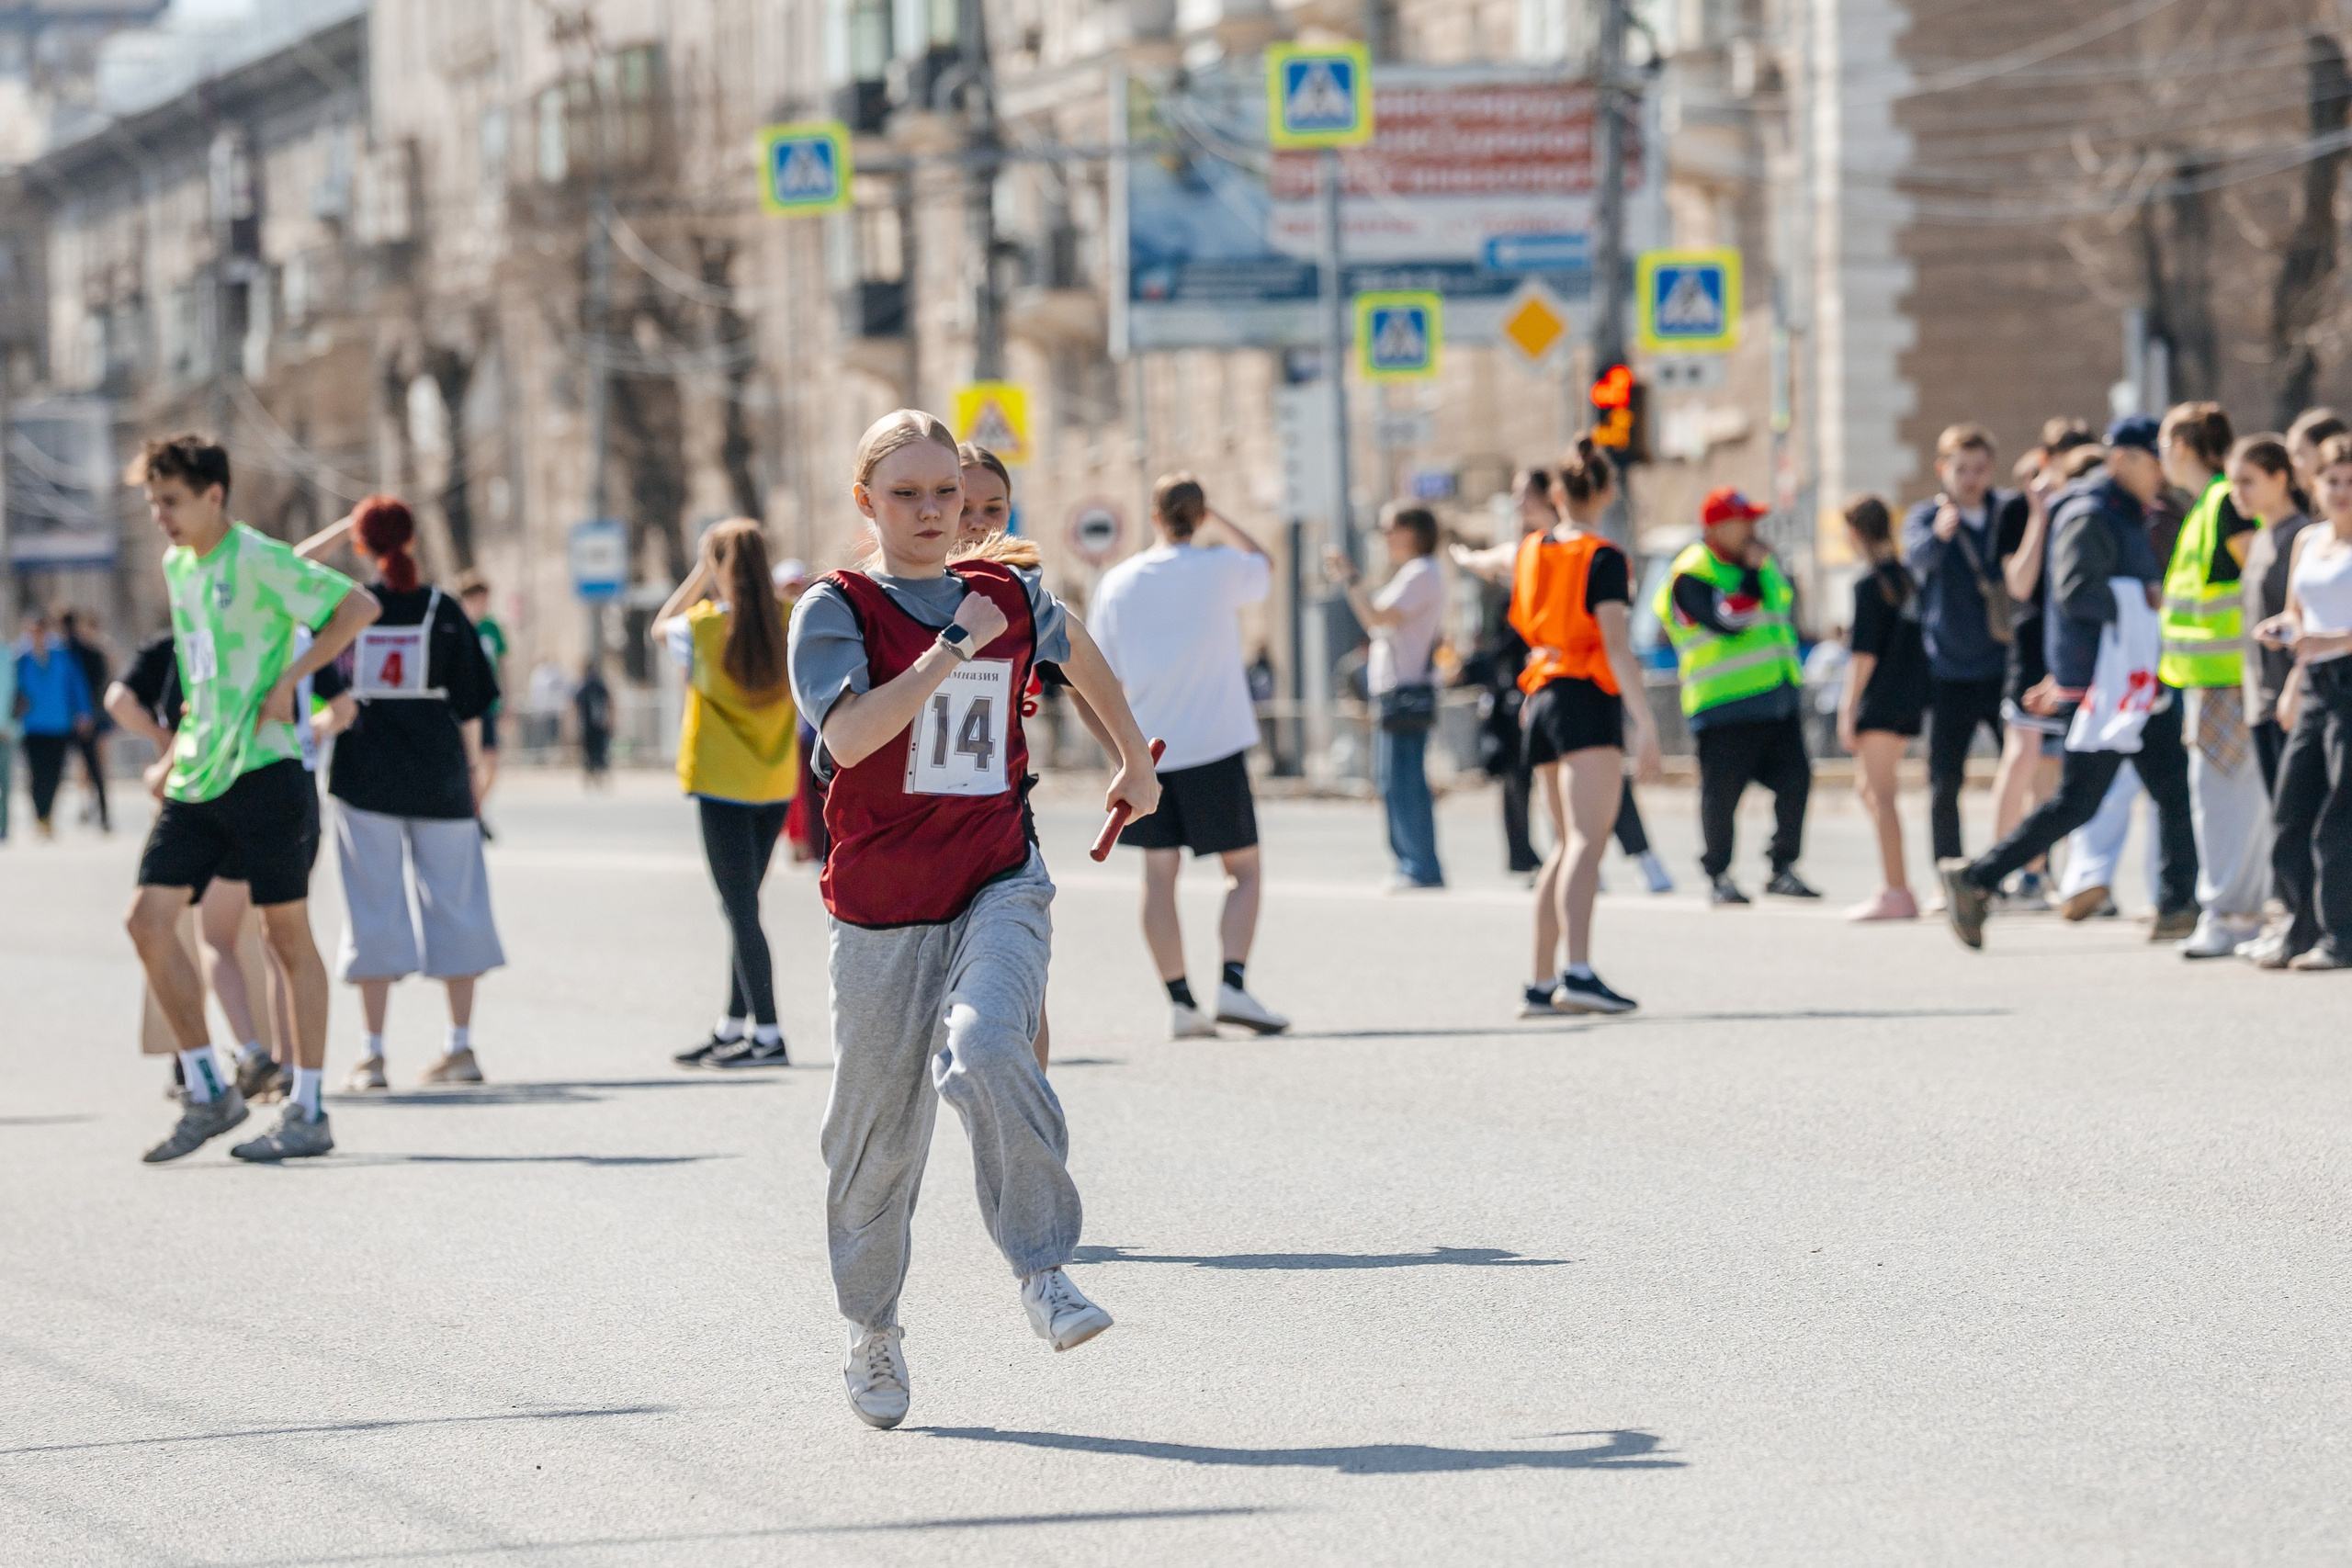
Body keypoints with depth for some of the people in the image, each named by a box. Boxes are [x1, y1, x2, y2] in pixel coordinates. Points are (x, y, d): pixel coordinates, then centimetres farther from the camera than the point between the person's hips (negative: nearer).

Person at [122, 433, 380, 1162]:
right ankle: (209, 1093, 6)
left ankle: (309, 1113, 6)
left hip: (264, 773, -7)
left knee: (287, 934, 0)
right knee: (149, 921, -4)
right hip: (196, 779, 7)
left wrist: (290, 678, -18)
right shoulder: (177, 566, 13)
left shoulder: (260, 561, -11)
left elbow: (360, 606, -17)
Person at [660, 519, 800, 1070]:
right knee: (742, 906, 16)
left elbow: (661, 628, 8)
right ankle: (733, 1029, 24)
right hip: (775, 785, 5)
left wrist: (701, 575, 7)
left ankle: (768, 1038, -6)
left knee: (742, 911, -3)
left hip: (723, 786, -5)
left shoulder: (704, 627, -14)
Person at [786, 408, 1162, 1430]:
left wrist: (1135, 760, 38)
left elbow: (1077, 649, 31)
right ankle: (871, 1330, 27)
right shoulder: (836, 610, -5)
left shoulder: (1010, 598, 8)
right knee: (879, 1126, 8)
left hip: (998, 886, 1)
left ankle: (1042, 1269, -17)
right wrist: (957, 646, -22)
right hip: (881, 904, -1)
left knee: (986, 1052, -28)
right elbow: (847, 735, -22)